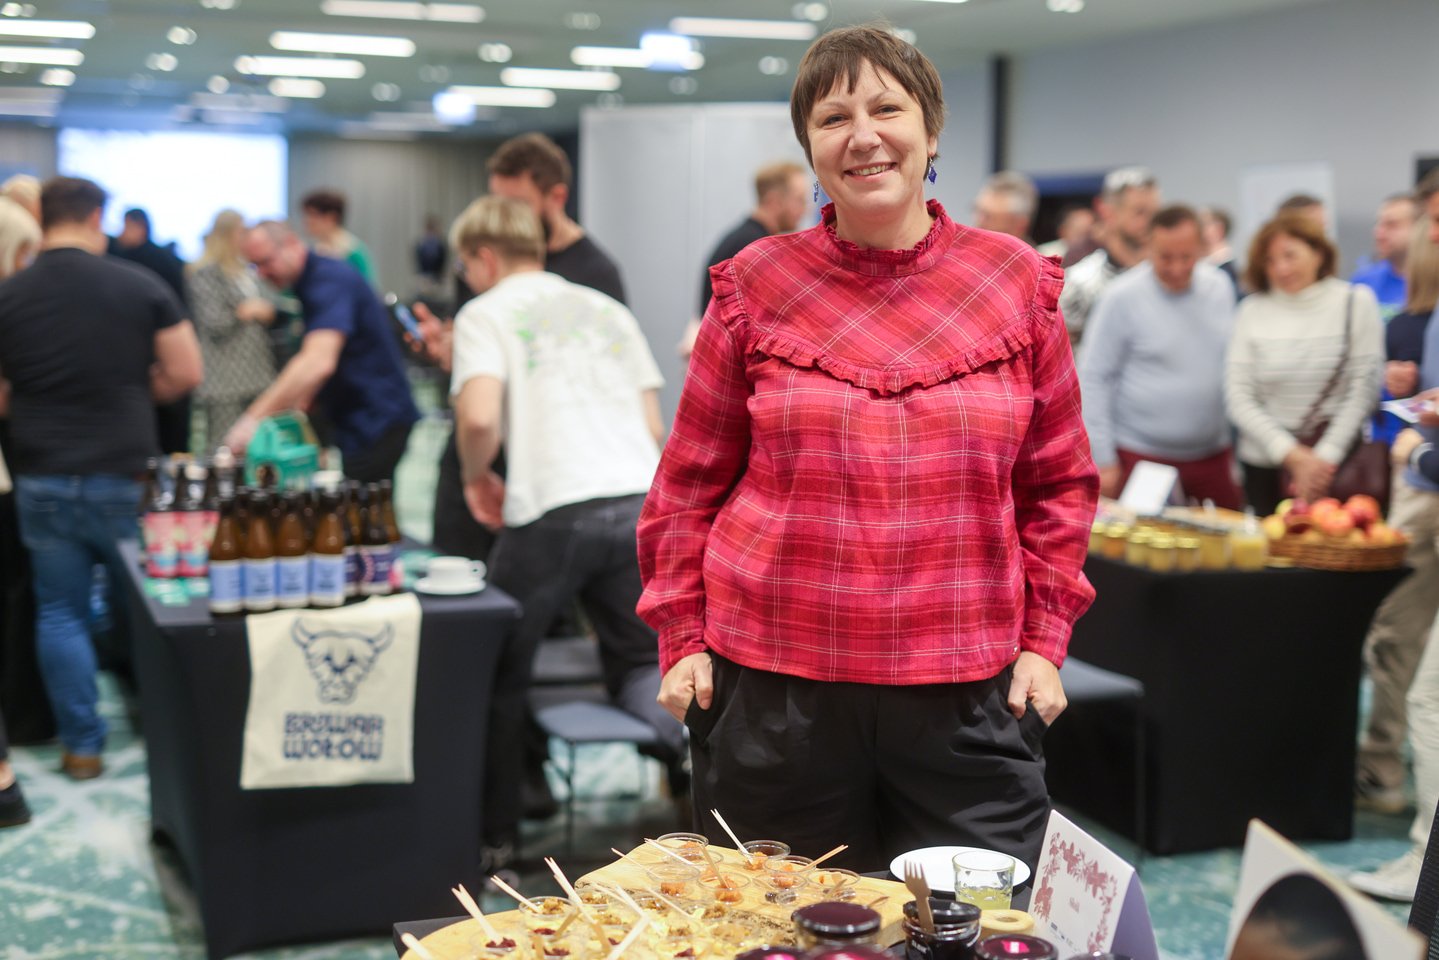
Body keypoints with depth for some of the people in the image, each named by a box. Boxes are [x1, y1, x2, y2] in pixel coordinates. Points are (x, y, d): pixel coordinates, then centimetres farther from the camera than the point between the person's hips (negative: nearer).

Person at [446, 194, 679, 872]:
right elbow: (653, 427, 18)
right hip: (640, 499, 5)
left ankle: (493, 834, 18)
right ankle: (686, 737, -10)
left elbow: (479, 416, -12)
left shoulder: (486, 314, 6)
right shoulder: (609, 310, 22)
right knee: (641, 661, 20)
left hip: (552, 511, -4)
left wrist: (476, 476, 6)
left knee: (498, 673, 14)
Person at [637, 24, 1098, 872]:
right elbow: (690, 484, 8)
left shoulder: (1017, 281, 5)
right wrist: (683, 639, 2)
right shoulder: (757, 284, 3)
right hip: (775, 686, 0)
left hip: (970, 690, 1)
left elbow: (1060, 483, 10)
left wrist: (1045, 640, 4)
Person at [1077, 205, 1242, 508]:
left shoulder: (1221, 287, 5)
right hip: (1141, 457, -4)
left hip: (1213, 457, 5)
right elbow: (1093, 378, -8)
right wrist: (1103, 460, -10)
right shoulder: (1121, 297, -10)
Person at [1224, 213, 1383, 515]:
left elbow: (1364, 390, -4)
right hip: (1265, 464, 1)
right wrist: (1294, 456, -11)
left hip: (1336, 461, -1)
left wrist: (1325, 457, -11)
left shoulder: (1355, 302, -1)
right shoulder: (1252, 311, 1)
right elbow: (1238, 397, -3)